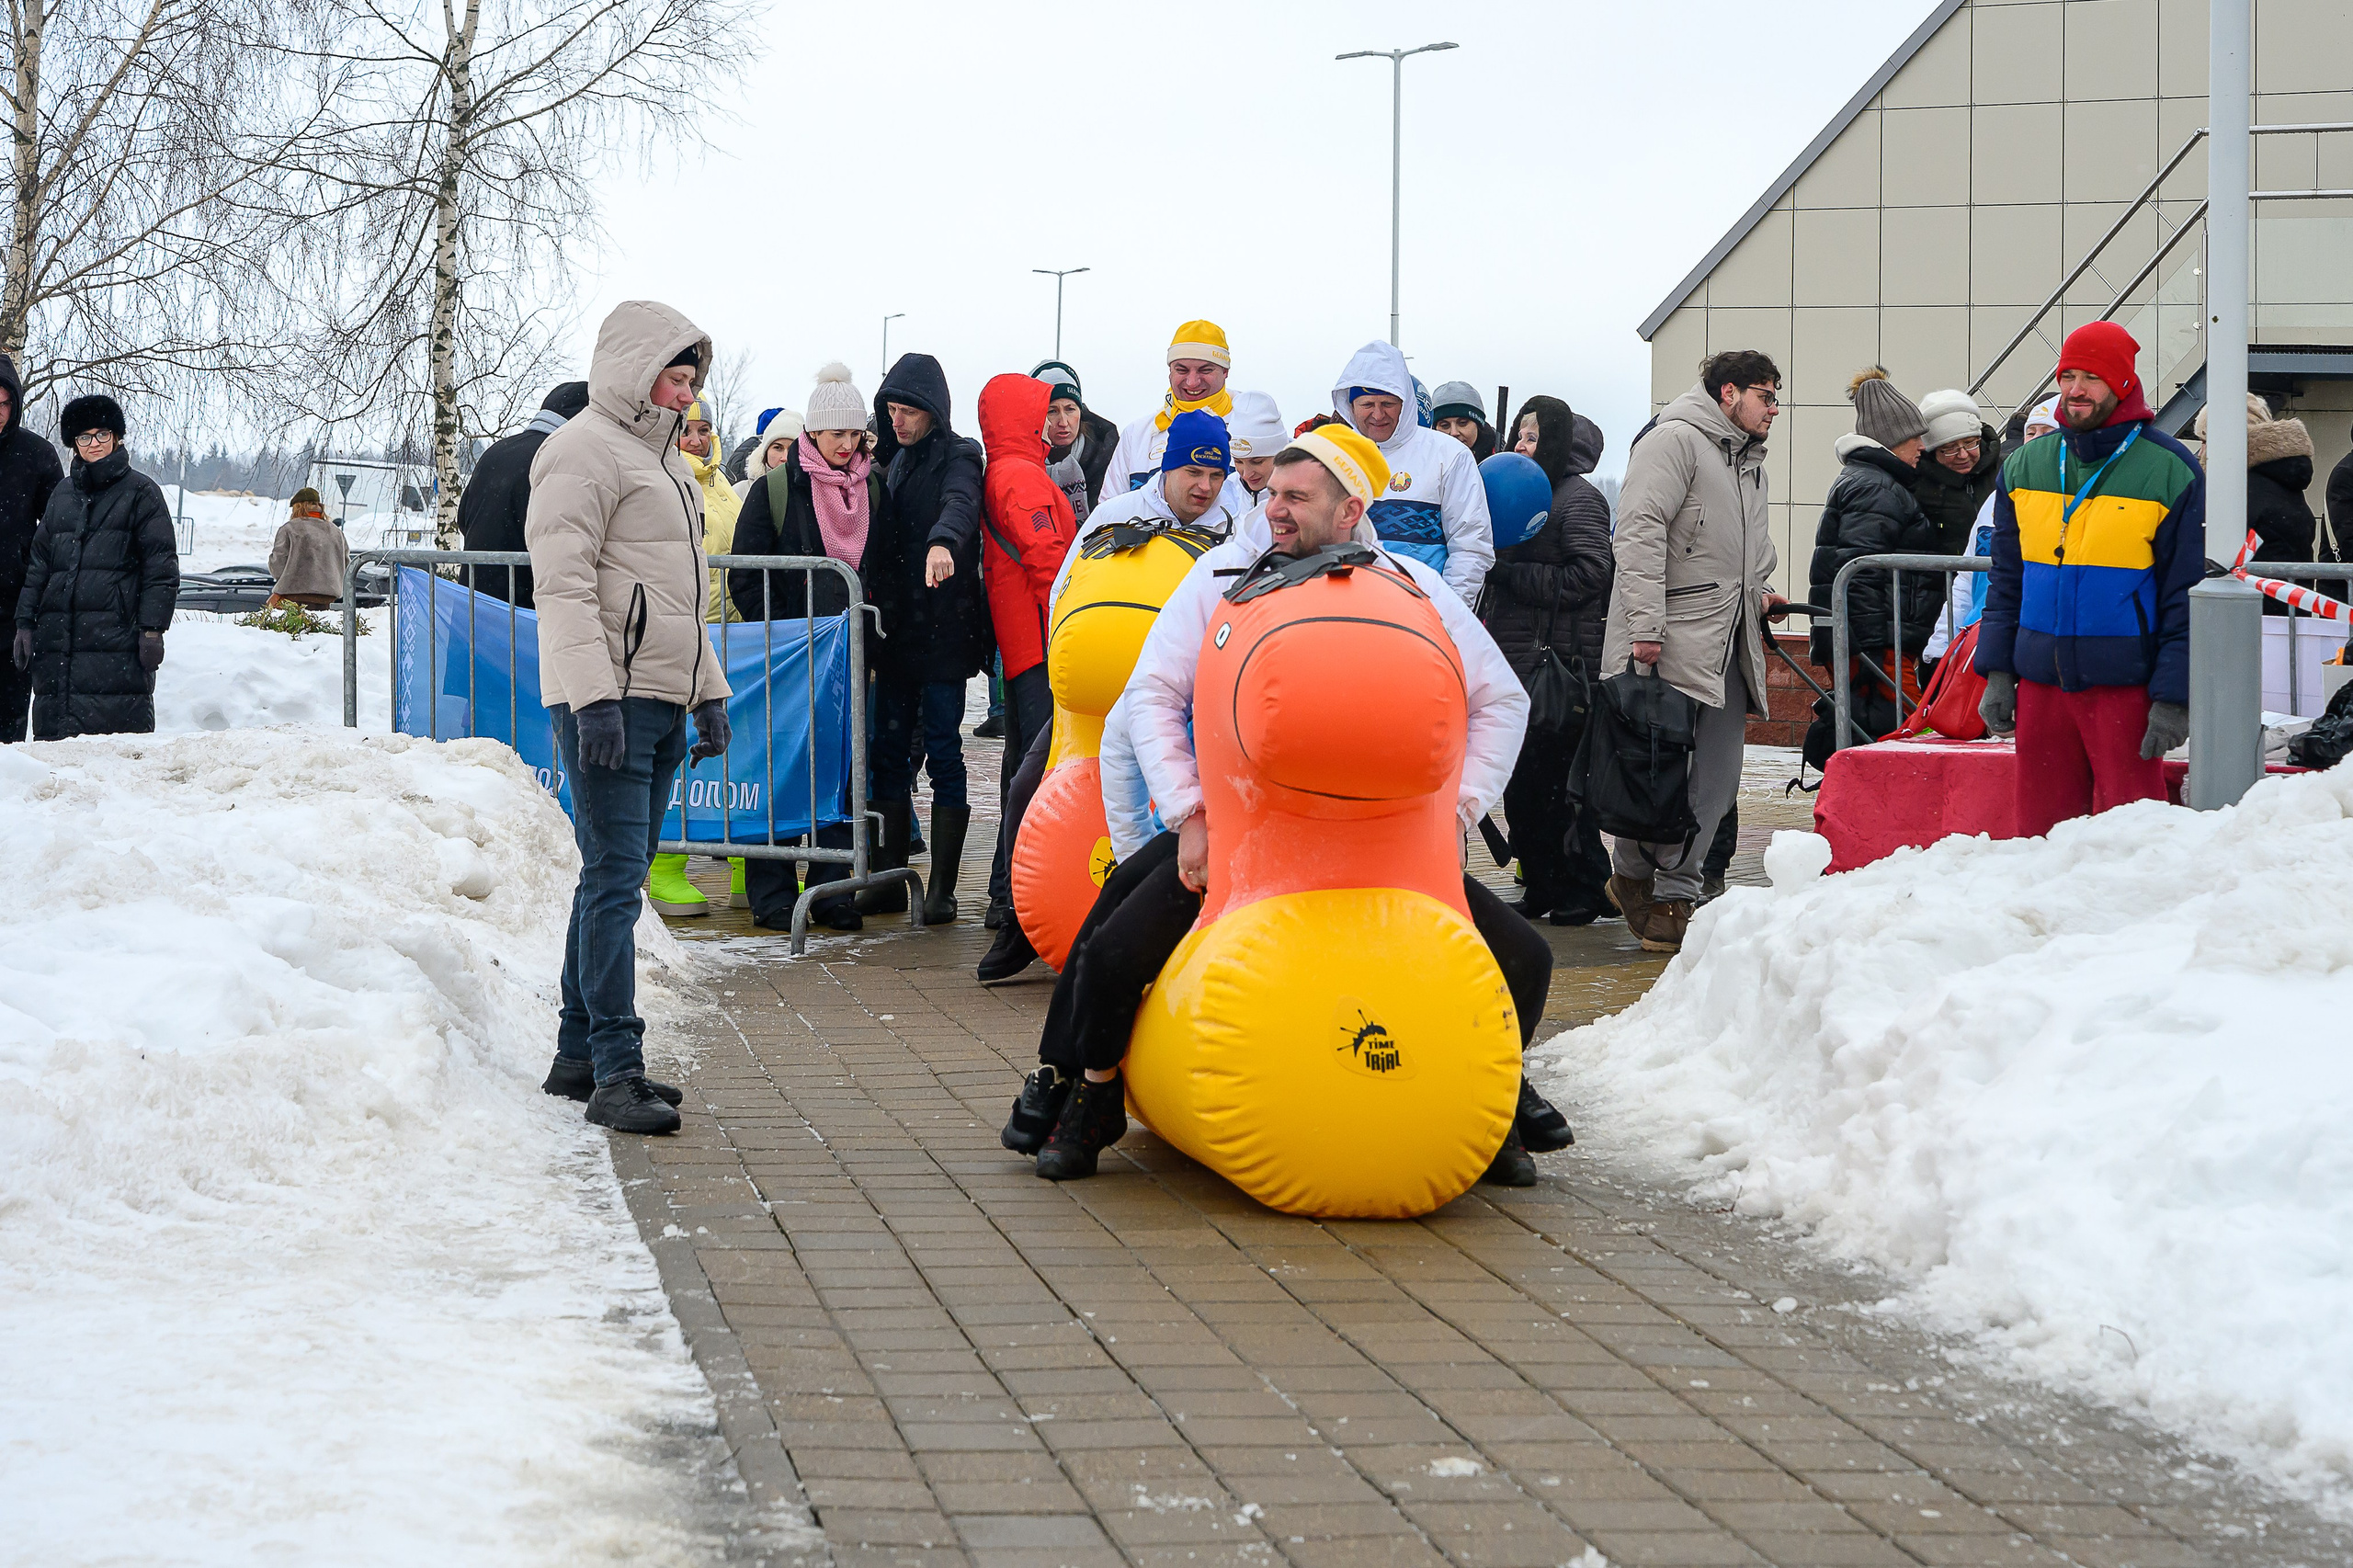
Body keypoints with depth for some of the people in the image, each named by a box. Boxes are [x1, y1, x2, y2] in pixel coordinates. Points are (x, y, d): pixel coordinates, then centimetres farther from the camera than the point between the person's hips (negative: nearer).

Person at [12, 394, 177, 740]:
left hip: (116, 634, -5)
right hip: (57, 634, 5)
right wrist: (25, 622, 12)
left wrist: (152, 629, -9)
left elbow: (161, 567, -1)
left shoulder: (140, 492, 3)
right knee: (53, 730, 1)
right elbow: (38, 562, 21)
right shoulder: (62, 493, 19)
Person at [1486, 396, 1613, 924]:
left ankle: (1584, 890, 1)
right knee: (1520, 785, 9)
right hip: (1517, 663, 9)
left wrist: (1507, 572, -15)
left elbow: (1586, 578, -16)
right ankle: (1541, 888, 16)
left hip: (1560, 665, -9)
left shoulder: (1581, 499, -7)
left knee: (1556, 781, -7)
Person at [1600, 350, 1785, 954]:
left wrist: (1758, 595, 18)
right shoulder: (1674, 441, -6)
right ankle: (1633, 873, 8)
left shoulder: (1750, 464, 24)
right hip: (1669, 647, -9)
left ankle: (1673, 893, 8)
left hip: (1728, 647, 9)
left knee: (1717, 779, 3)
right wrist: (1645, 625, -22)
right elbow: (1640, 533, -16)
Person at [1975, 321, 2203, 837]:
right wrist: (1997, 672, 8)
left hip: (2125, 686, -4)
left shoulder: (2170, 470, -3)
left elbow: (2186, 596, -4)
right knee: (2039, 829, 7)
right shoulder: (2024, 465, 11)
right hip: (2039, 684, 4)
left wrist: (2173, 698, -9)